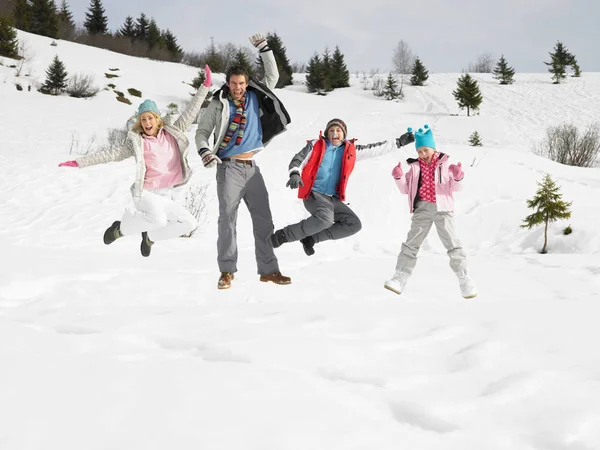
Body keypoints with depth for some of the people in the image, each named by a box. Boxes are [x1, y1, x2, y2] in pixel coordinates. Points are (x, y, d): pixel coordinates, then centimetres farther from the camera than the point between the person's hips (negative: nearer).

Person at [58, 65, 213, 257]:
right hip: (147, 193, -5)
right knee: (158, 218, -33)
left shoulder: (173, 134, 8)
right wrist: (79, 162, -8)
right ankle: (122, 227, -4)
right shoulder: (137, 143, 0)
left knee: (189, 224, -7)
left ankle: (151, 236, 17)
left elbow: (190, 112, 8)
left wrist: (205, 86, 3)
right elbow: (112, 154, -2)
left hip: (169, 196, 5)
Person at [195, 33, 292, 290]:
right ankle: (227, 271, -7)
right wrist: (204, 150, -17)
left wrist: (264, 50, 9)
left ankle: (268, 269, 6)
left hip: (252, 168, 4)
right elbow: (202, 132, 2)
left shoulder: (255, 98, 11)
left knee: (263, 219, 2)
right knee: (228, 218, -10)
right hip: (229, 167, -4)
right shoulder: (219, 104, 0)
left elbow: (273, 77, 18)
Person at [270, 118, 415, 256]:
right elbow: (297, 160, -4)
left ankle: (311, 238, -6)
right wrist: (295, 174, -26)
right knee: (325, 218, -36)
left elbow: (375, 149, 17)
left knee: (354, 224, -10)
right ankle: (282, 235, -25)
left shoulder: (350, 150, 13)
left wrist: (398, 142, 17)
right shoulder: (316, 145, 2)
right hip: (313, 193, -6)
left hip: (333, 198, 6)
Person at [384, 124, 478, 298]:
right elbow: (406, 189, 9)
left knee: (452, 243, -4)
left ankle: (464, 279, 2)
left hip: (442, 207, -2)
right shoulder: (415, 167, 10)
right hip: (422, 208, 2)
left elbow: (454, 187, 1)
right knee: (411, 243, -1)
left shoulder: (445, 163, 4)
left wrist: (458, 176, -20)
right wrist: (398, 177, -8)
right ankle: (400, 278, 1)